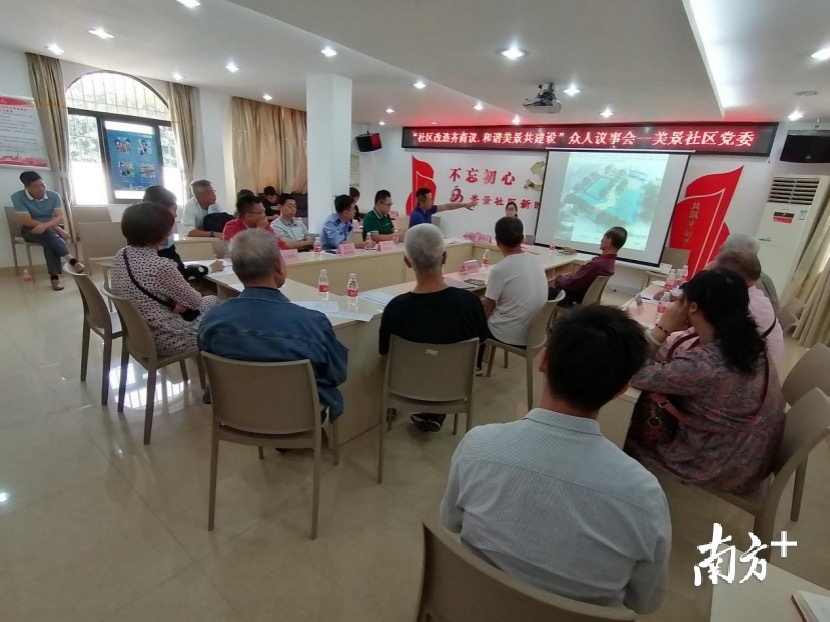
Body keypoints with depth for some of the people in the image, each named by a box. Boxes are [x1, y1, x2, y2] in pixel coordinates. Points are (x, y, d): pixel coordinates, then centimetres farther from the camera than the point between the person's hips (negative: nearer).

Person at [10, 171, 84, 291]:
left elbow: (60, 217, -12)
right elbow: (28, 221, -18)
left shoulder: (54, 195, -5)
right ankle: (71, 260, -47)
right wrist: (57, 229, -24)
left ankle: (54, 276, -38)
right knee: (49, 234, -37)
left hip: (51, 229, 2)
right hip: (31, 230, -2)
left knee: (49, 241, -34)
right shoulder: (17, 197, -13)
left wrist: (46, 225, -33)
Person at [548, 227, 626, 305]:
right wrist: (567, 276, 5)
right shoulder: (609, 260, -1)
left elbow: (573, 283, -23)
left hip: (574, 299, -9)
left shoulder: (597, 264, -31)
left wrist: (558, 280, -6)